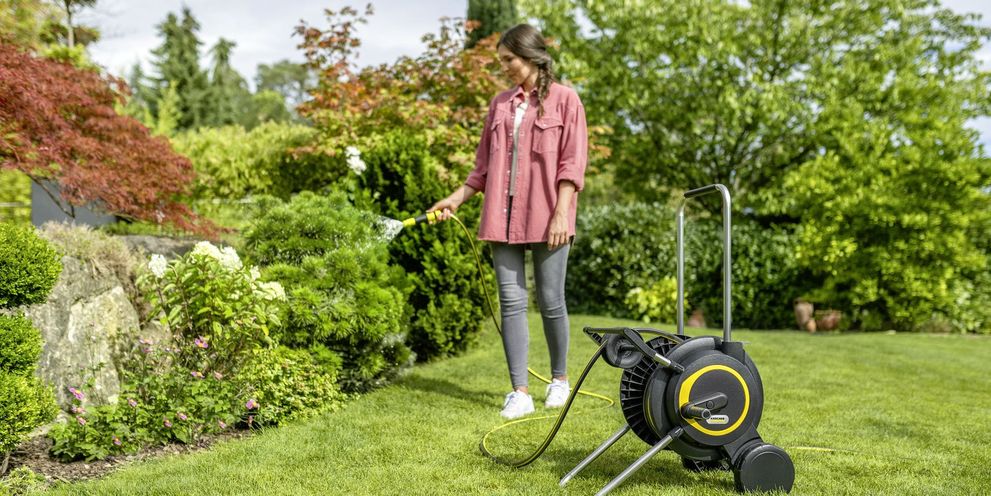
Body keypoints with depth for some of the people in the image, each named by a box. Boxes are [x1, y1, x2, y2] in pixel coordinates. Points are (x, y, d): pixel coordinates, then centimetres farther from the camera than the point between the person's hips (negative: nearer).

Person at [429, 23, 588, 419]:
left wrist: (561, 213, -13)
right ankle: (520, 392, 6)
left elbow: (572, 163, -5)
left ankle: (559, 379, 23)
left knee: (550, 301, 3)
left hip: (546, 218, -4)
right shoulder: (500, 103, 15)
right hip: (503, 217, 4)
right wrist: (455, 199, 12)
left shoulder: (564, 99, 1)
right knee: (511, 302, 1)